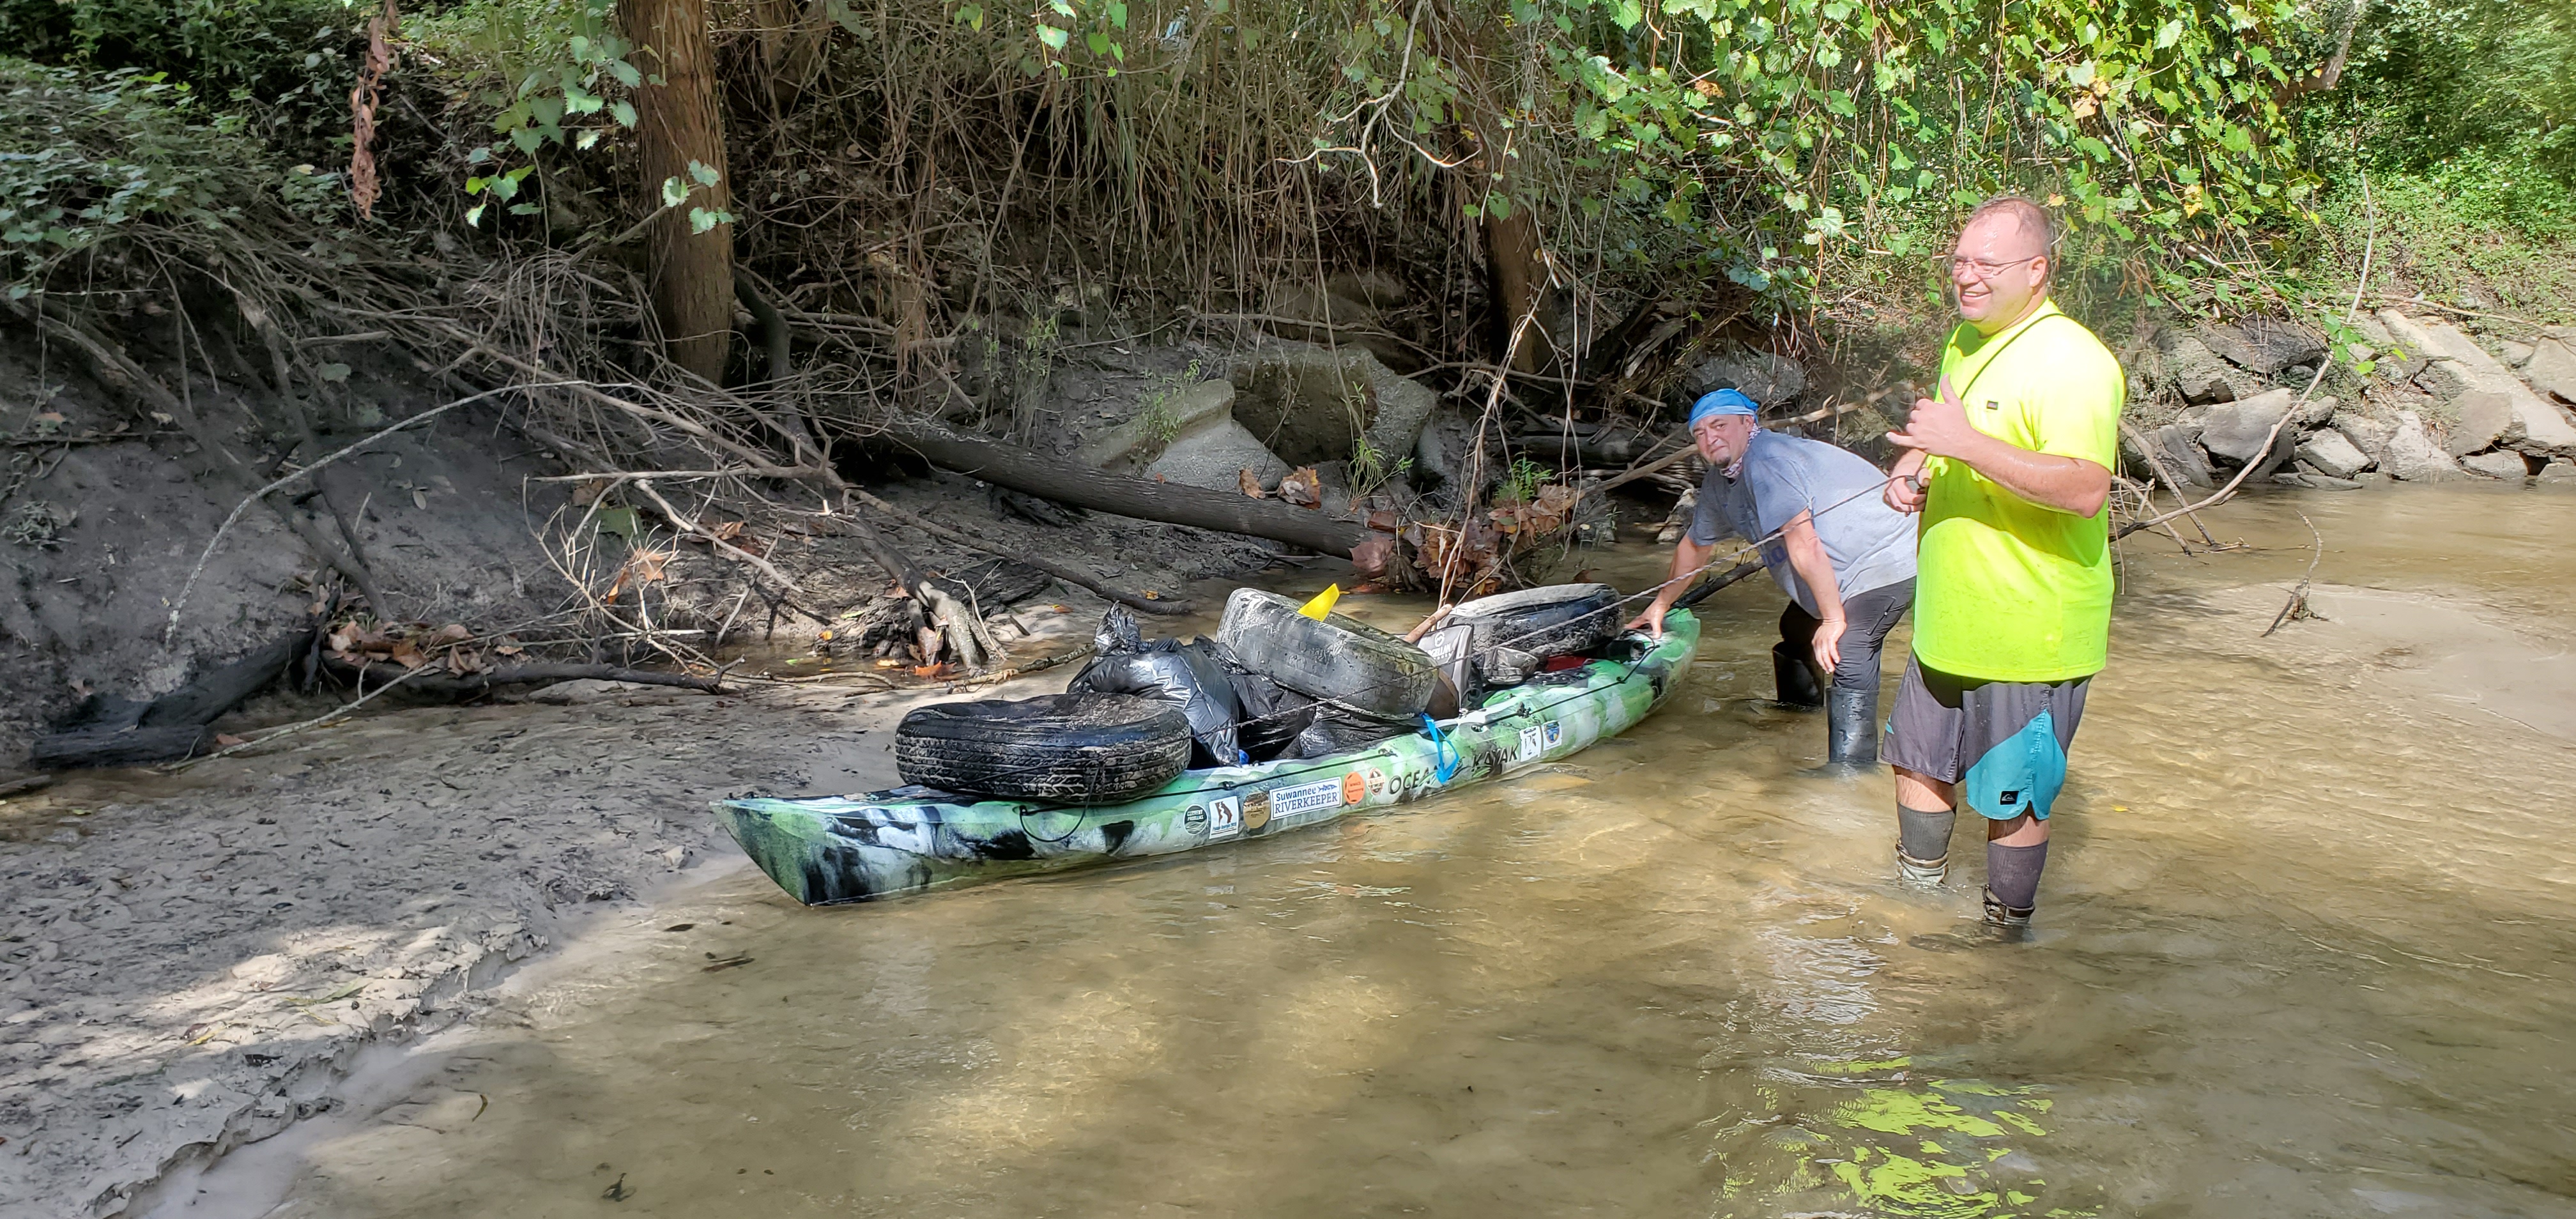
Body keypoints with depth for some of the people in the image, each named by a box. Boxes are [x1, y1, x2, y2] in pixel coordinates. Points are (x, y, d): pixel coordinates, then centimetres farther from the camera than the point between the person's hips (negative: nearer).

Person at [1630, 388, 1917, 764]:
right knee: (1795, 630, 27)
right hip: (1848, 567, 11)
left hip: (1887, 564, -11)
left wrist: (1833, 619, -28)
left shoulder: (1768, 461, -23)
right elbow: (1696, 544, 27)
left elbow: (1804, 544, -30)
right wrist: (1661, 604, 34)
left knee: (1848, 658, -25)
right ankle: (1798, 708, 52)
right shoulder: (1719, 481, 11)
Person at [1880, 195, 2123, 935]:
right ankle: (1918, 899, 43)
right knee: (1919, 760, 22)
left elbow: (2085, 490, -33)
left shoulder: (2073, 362, -20)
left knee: (2011, 797, 5)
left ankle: (2006, 932, 24)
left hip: (2031, 634, -9)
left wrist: (1966, 444, -37)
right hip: (1950, 622, 9)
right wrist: (1912, 469, 4)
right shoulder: (1966, 340, 9)